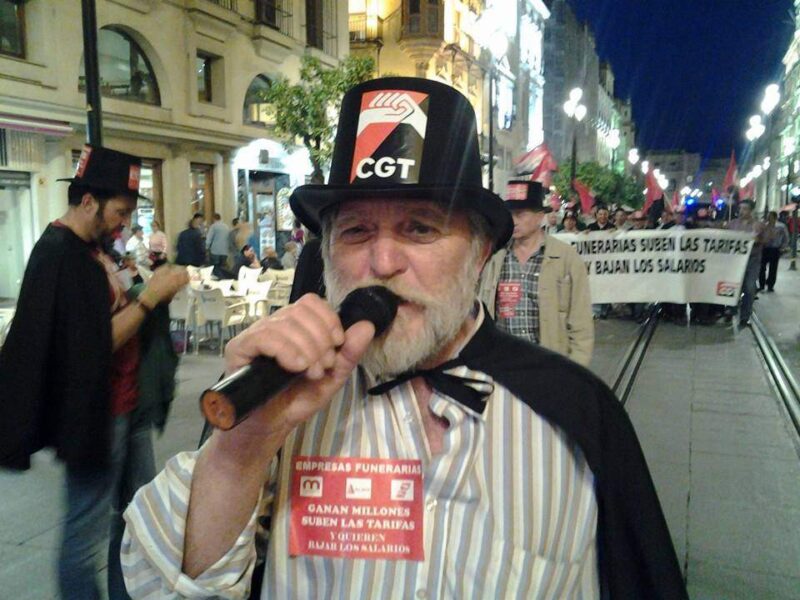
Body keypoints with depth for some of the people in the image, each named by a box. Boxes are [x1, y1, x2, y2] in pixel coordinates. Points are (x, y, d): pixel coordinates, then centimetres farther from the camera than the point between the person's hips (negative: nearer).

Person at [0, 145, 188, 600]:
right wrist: (151, 296, -20)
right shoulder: (58, 255, -18)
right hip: (95, 413, -9)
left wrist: (152, 289, -1)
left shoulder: (92, 248, 11)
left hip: (127, 405, 10)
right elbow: (95, 344, -22)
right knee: (88, 531, 4)